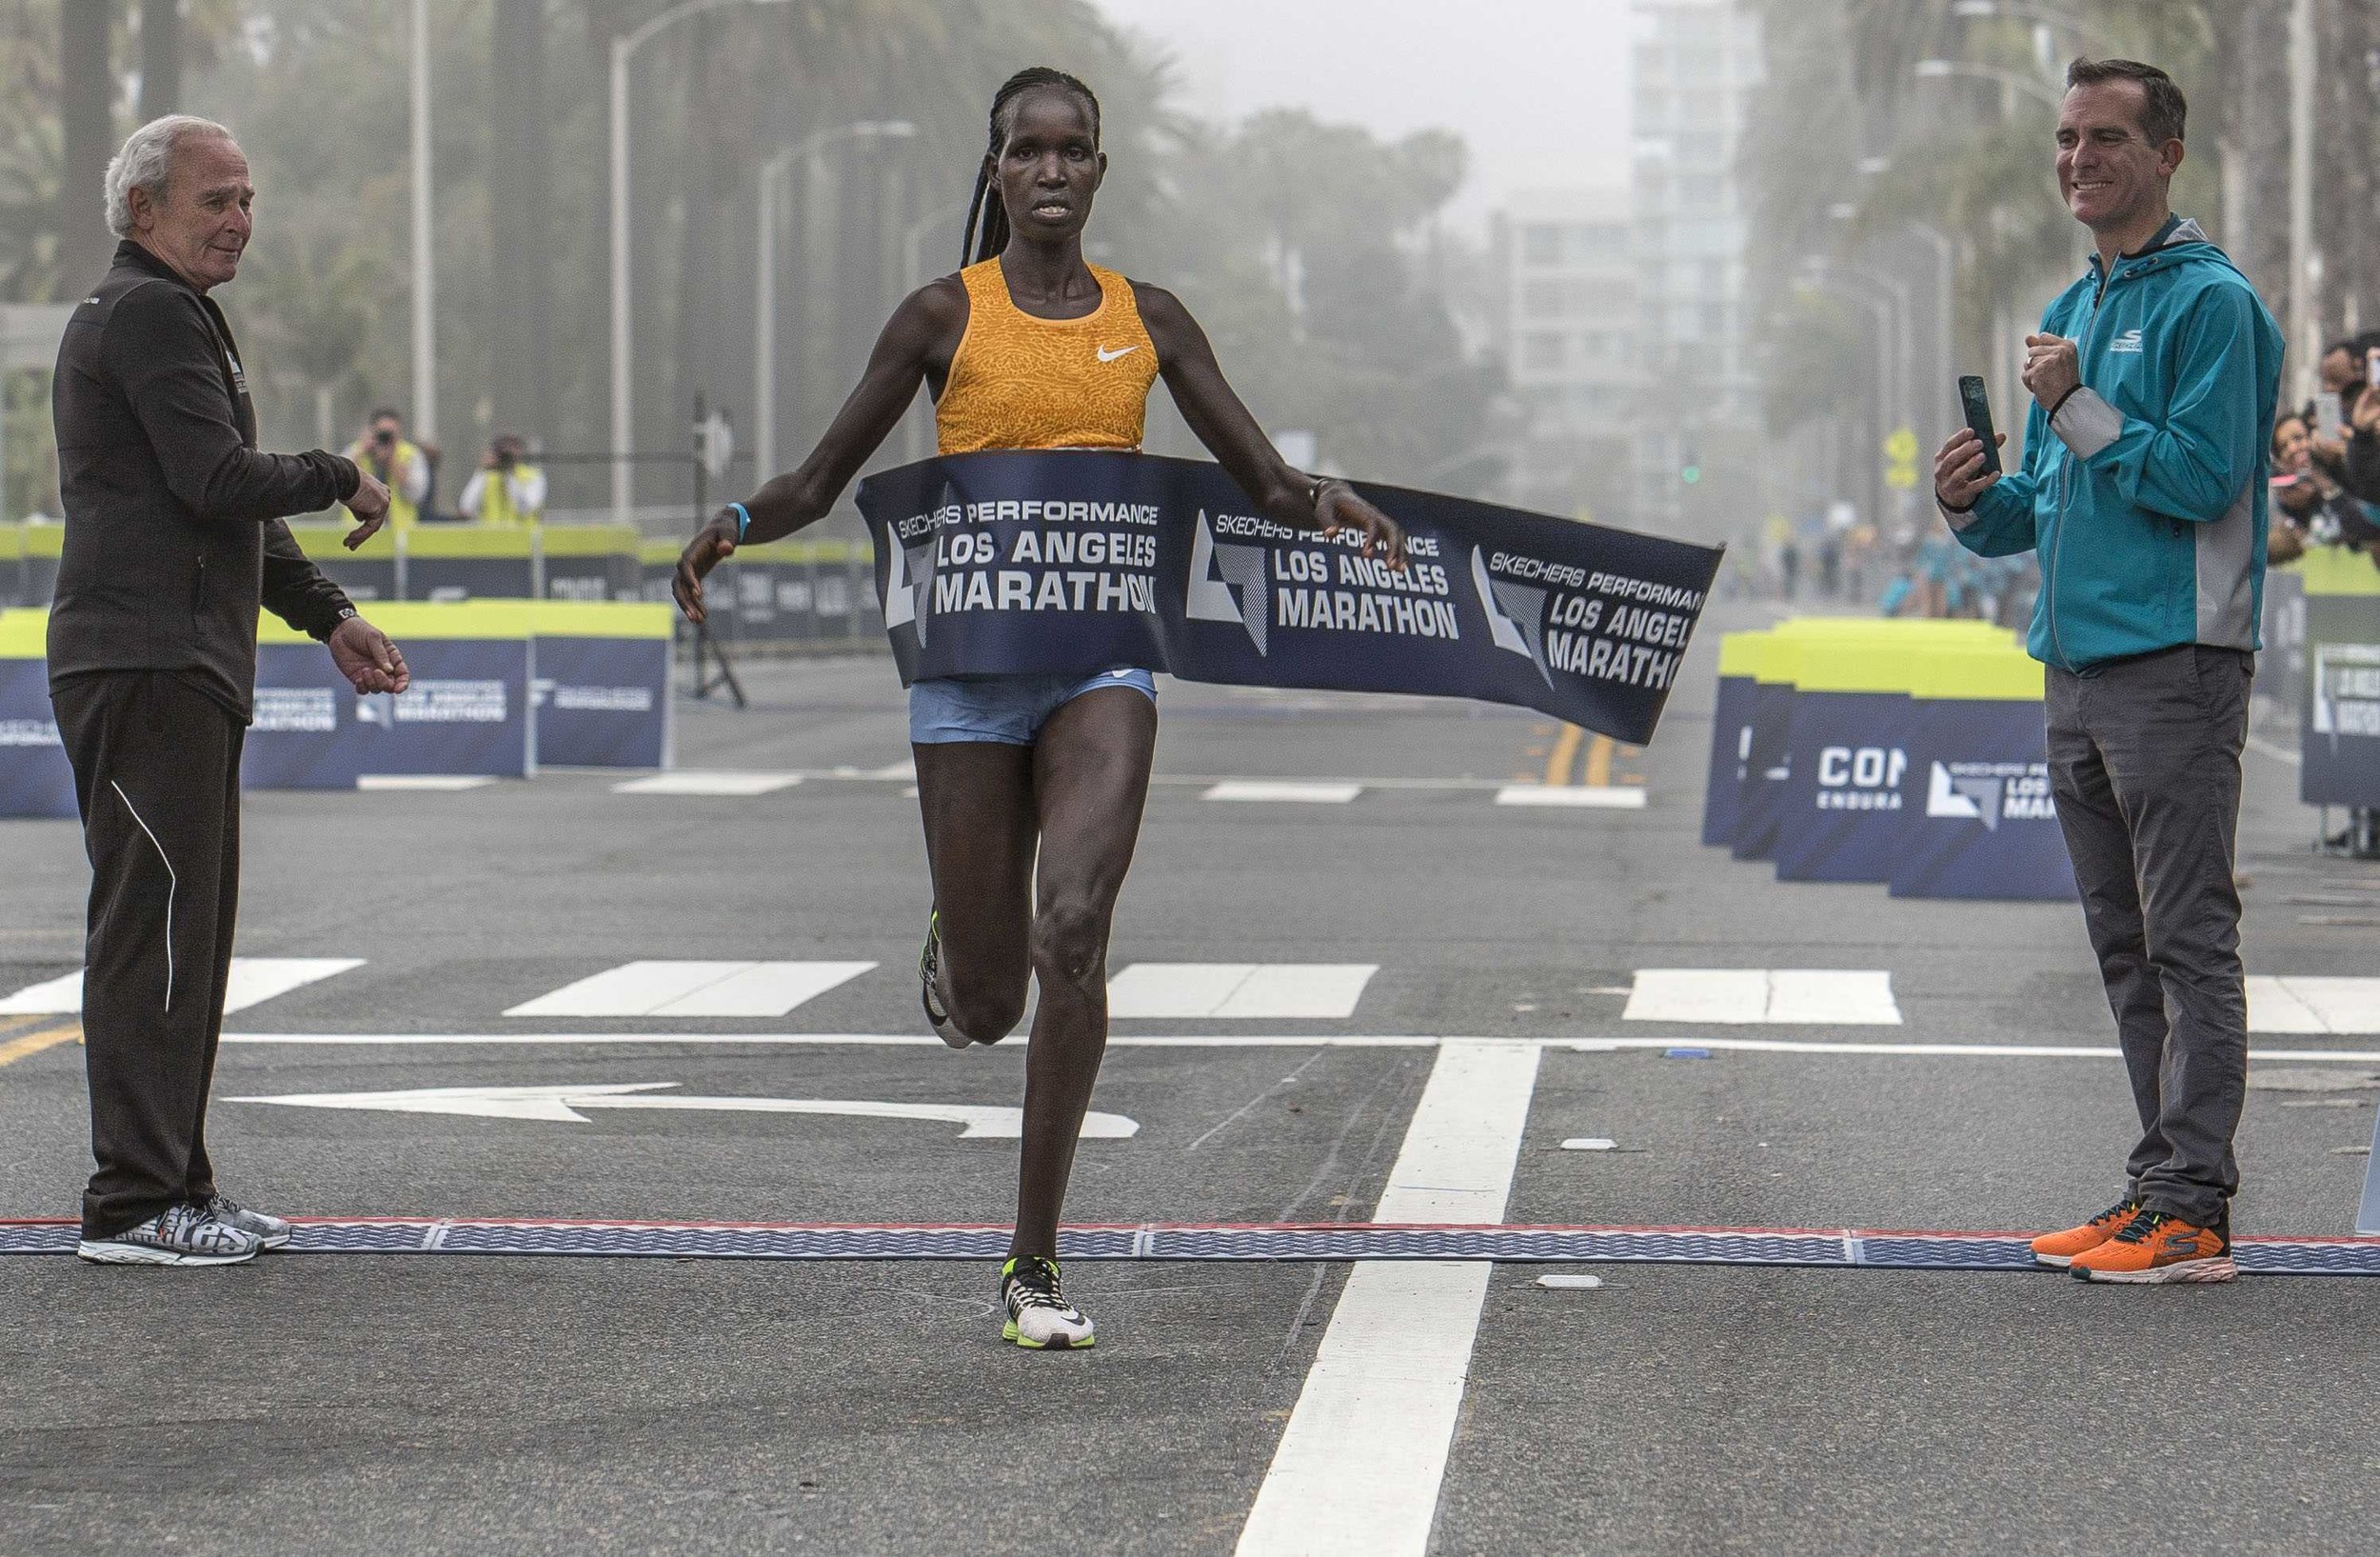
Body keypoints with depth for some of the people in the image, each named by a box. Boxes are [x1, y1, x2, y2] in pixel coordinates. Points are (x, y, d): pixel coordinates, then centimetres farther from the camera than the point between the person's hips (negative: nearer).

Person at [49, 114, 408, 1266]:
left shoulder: (175, 317, 25)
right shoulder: (149, 315, -10)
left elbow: (228, 508, 28)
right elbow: (222, 482, -19)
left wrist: (327, 616, 22)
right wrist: (342, 479, -3)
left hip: (185, 671, 11)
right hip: (145, 664, -11)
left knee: (189, 931, 13)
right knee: (155, 928, -11)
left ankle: (175, 1185, 18)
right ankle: (133, 1202, -11)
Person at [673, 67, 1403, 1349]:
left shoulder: (1148, 321, 9)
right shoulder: (945, 317, 3)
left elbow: (1266, 482, 12)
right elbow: (820, 482, 5)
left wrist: (1321, 505, -12)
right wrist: (738, 522, -17)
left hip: (1101, 658, 1)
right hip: (969, 659, -1)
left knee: (1072, 927, -23)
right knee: (986, 1006, 1)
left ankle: (1034, 1265, -15)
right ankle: (952, 947, 44)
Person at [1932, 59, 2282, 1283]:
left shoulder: (2210, 304, -8)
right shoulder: (2071, 313, 19)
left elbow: (2202, 479, -17)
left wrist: (2080, 410, -17)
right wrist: (1975, 504, 1)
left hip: (2176, 665, -9)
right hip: (2078, 671, 9)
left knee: (2188, 938, -8)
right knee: (2126, 947, 12)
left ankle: (2193, 1209, -8)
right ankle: (2163, 1181, 18)